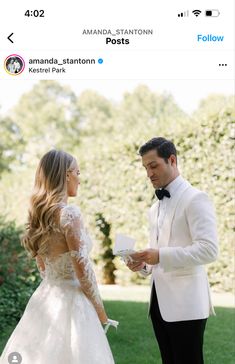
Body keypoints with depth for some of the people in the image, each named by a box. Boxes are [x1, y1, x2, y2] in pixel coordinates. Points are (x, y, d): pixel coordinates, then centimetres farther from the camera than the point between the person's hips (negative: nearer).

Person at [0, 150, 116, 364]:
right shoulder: (69, 213, -16)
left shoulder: (39, 213, 8)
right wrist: (100, 310, -7)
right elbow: (82, 268, -18)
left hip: (44, 299, 8)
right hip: (70, 300, -8)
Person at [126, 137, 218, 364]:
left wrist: (161, 256, -23)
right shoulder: (155, 207, 17)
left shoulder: (195, 199, -8)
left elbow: (209, 249, -18)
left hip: (186, 303, -8)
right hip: (159, 301, 8)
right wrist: (144, 264, 2)